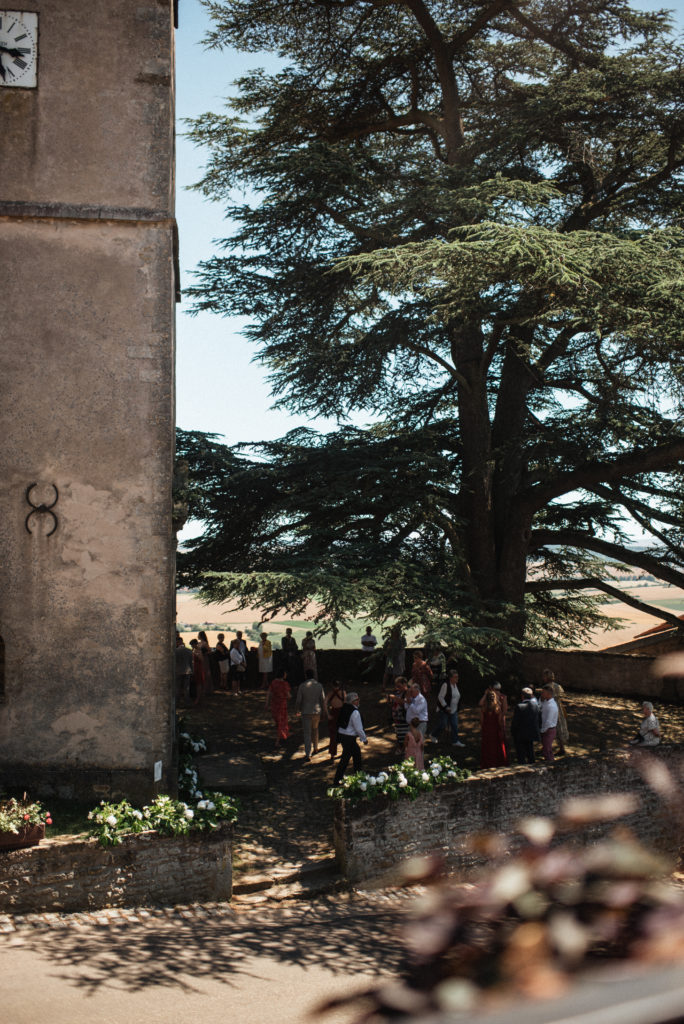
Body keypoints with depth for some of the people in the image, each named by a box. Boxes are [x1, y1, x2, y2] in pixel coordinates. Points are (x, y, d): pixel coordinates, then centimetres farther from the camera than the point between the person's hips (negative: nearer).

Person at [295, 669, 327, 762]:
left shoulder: (302, 686, -10)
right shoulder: (319, 685, -4)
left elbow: (298, 700, -7)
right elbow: (323, 700, -2)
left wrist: (297, 710, 12)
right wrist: (325, 711, 11)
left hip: (306, 712, -3)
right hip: (317, 712, 3)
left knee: (307, 733, -2)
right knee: (315, 729, 28)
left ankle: (307, 755, -9)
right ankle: (315, 748, 40)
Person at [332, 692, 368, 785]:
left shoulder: (345, 709, 5)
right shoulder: (355, 712, -20)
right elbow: (358, 728, -17)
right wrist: (364, 739, -1)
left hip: (342, 734, 9)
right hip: (349, 738, -9)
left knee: (357, 752, 24)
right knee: (345, 758, 0)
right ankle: (337, 780, 5)